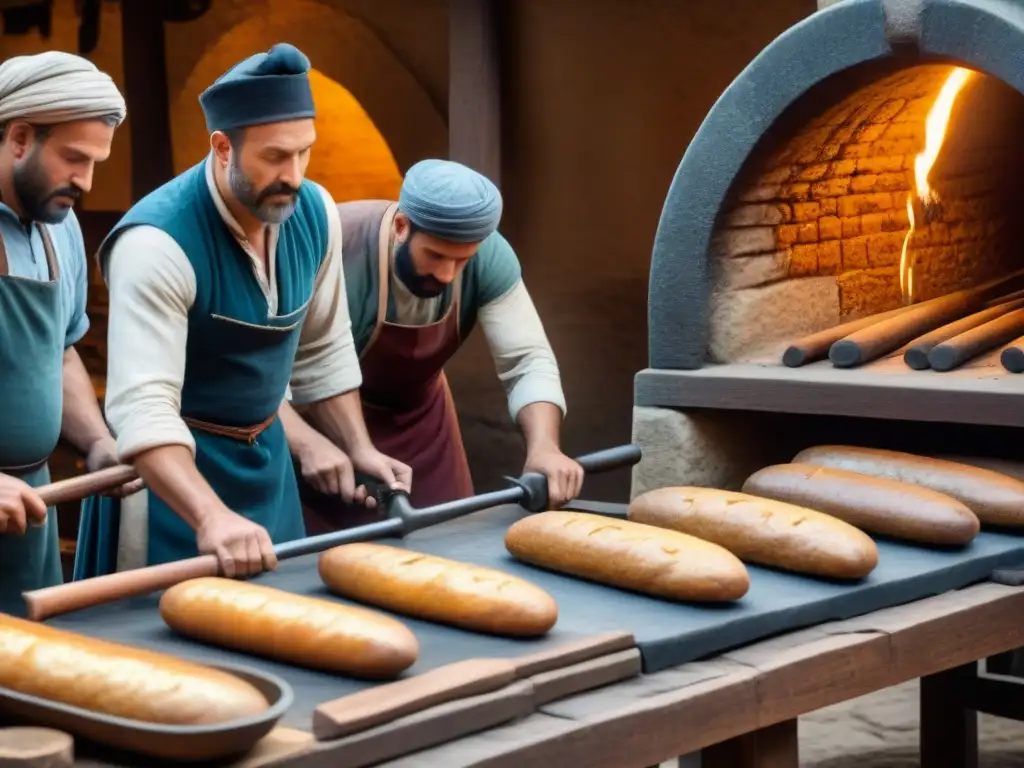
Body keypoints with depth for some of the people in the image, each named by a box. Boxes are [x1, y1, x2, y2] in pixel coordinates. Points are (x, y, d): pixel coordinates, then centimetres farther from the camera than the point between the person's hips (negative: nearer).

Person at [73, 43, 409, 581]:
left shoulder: (315, 213, -7)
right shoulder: (158, 241, -28)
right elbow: (142, 407, -37)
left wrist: (360, 449, 4)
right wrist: (212, 516, -50)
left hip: (266, 455, 6)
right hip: (172, 460, -6)